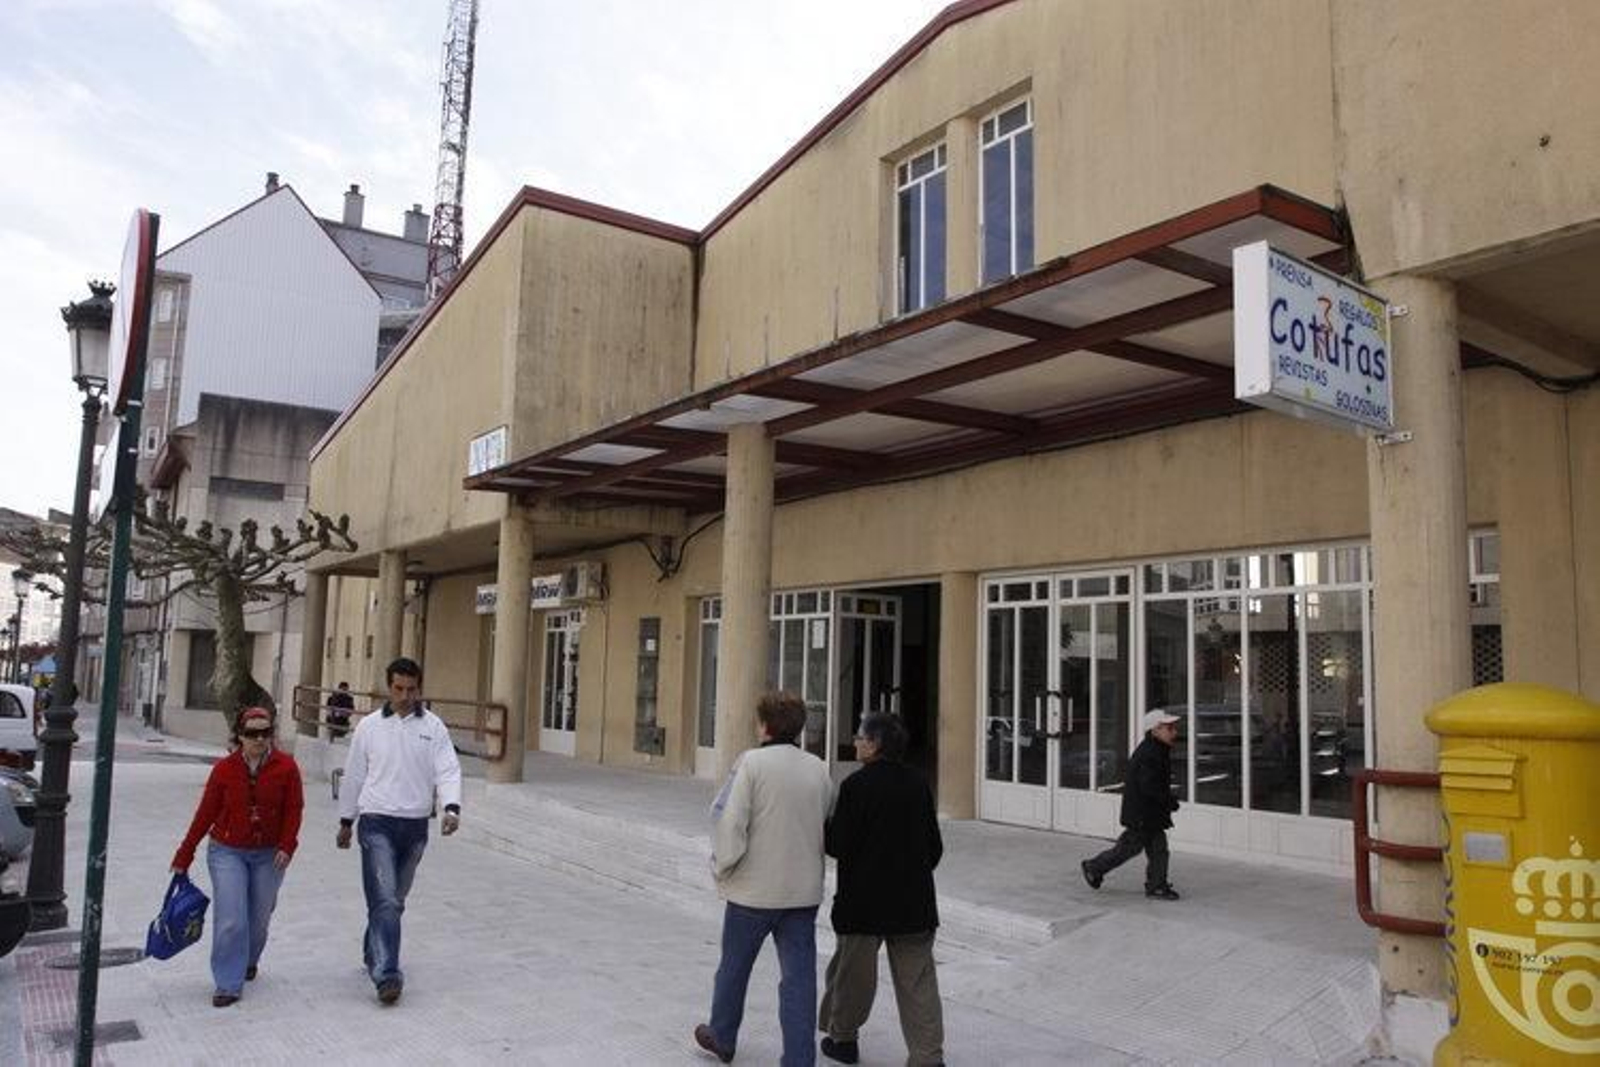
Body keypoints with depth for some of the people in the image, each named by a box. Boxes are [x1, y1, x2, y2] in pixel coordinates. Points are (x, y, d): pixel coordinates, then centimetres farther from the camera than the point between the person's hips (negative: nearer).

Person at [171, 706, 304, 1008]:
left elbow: (294, 809, -5)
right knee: (230, 920, -8)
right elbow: (205, 813, 0)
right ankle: (228, 985, 6)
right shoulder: (224, 768, -7)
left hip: (268, 855, 1)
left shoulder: (286, 767, -8)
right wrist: (184, 856, 4)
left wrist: (287, 846, -16)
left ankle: (248, 961, 42)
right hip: (227, 852, -1)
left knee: (258, 919, 12)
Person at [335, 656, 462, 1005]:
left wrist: (451, 807, -24)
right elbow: (354, 775, 10)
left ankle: (373, 954, 37)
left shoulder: (434, 727, 1)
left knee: (395, 900, 16)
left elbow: (448, 770, -7)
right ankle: (387, 975, -15)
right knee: (385, 900, -12)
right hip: (377, 822, -2)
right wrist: (346, 822, 14)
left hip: (415, 826, 2)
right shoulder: (369, 726, 2)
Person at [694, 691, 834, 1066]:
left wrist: (722, 867, -4)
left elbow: (730, 821, -17)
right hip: (804, 890, 3)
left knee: (734, 966, 18)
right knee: (798, 976, 8)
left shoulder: (752, 762, -13)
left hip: (753, 888, -3)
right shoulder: (819, 769, 3)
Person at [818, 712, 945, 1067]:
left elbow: (837, 845, -15)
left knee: (853, 972, 14)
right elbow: (935, 847, 8)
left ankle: (842, 1037, 30)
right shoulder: (918, 785, 2)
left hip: (863, 900, -4)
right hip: (914, 901, 4)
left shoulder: (856, 785, -15)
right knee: (917, 980, 8)